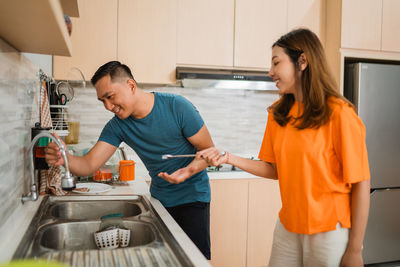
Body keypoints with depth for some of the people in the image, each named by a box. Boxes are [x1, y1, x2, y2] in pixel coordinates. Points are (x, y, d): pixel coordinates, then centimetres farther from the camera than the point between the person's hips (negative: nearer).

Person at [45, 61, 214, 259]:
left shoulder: (177, 107, -18)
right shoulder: (117, 126, -6)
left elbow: (209, 150, -12)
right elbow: (89, 165, -12)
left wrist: (188, 171, -32)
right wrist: (65, 159, -34)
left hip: (192, 196, -4)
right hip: (159, 198, 4)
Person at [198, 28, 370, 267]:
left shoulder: (338, 113, -14)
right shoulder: (278, 113, 5)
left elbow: (361, 183, -13)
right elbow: (275, 169, 8)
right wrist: (229, 158, -4)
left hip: (330, 233, -5)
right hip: (287, 227, 5)